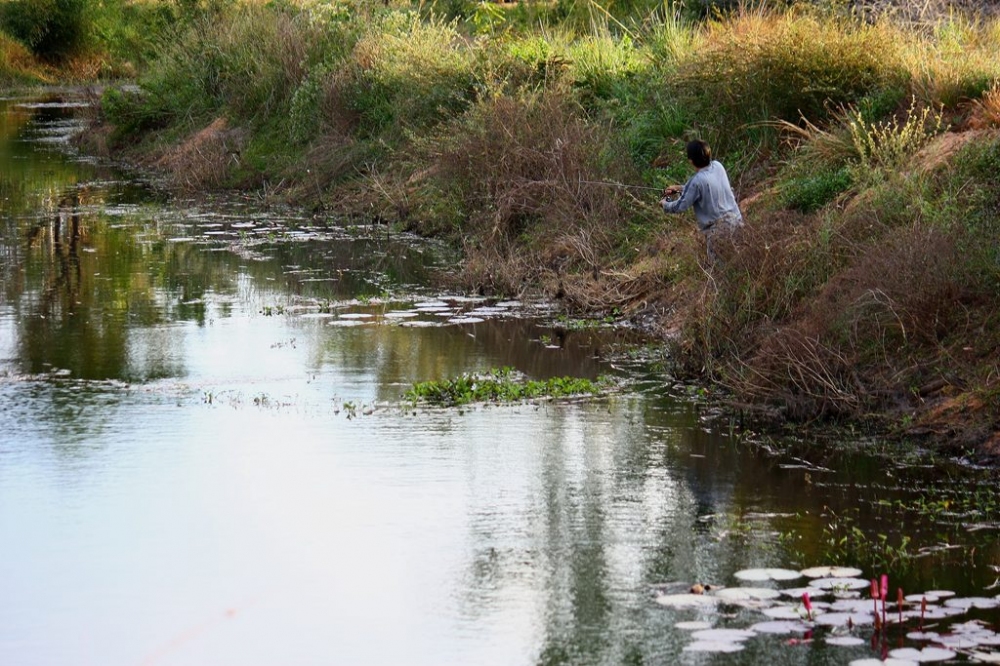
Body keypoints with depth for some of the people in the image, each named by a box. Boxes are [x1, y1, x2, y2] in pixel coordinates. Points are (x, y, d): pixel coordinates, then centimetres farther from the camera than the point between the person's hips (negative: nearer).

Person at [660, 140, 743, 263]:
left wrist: (664, 204, 10)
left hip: (718, 228, -7)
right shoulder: (718, 166, -1)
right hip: (735, 219, 7)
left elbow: (681, 206, -11)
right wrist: (679, 188, 19)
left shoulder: (697, 181, -22)